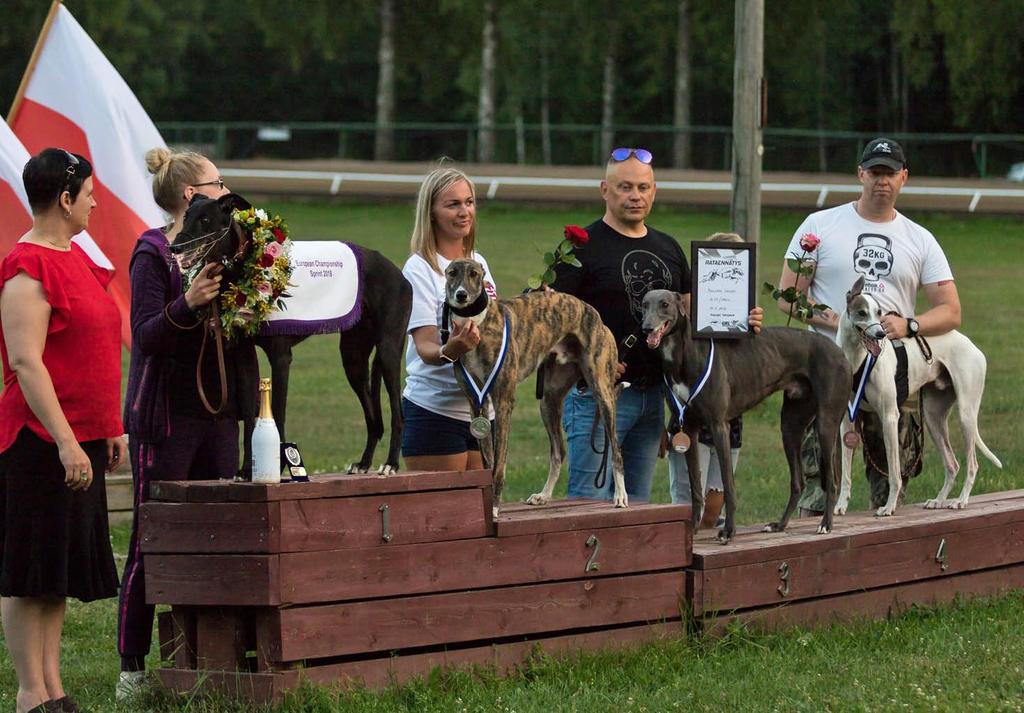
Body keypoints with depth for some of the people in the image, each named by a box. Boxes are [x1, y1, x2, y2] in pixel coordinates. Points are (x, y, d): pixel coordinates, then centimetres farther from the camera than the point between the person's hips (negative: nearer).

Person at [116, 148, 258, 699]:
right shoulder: (153, 254, -9)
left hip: (218, 413, 7)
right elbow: (146, 336, -16)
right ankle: (132, 665, 1)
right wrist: (187, 305, -30)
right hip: (165, 417, -7)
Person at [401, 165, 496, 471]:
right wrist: (449, 351, -38)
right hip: (435, 409, -6)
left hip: (482, 409, 7)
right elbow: (425, 348, -17)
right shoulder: (420, 269, -8)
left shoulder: (478, 263, 13)